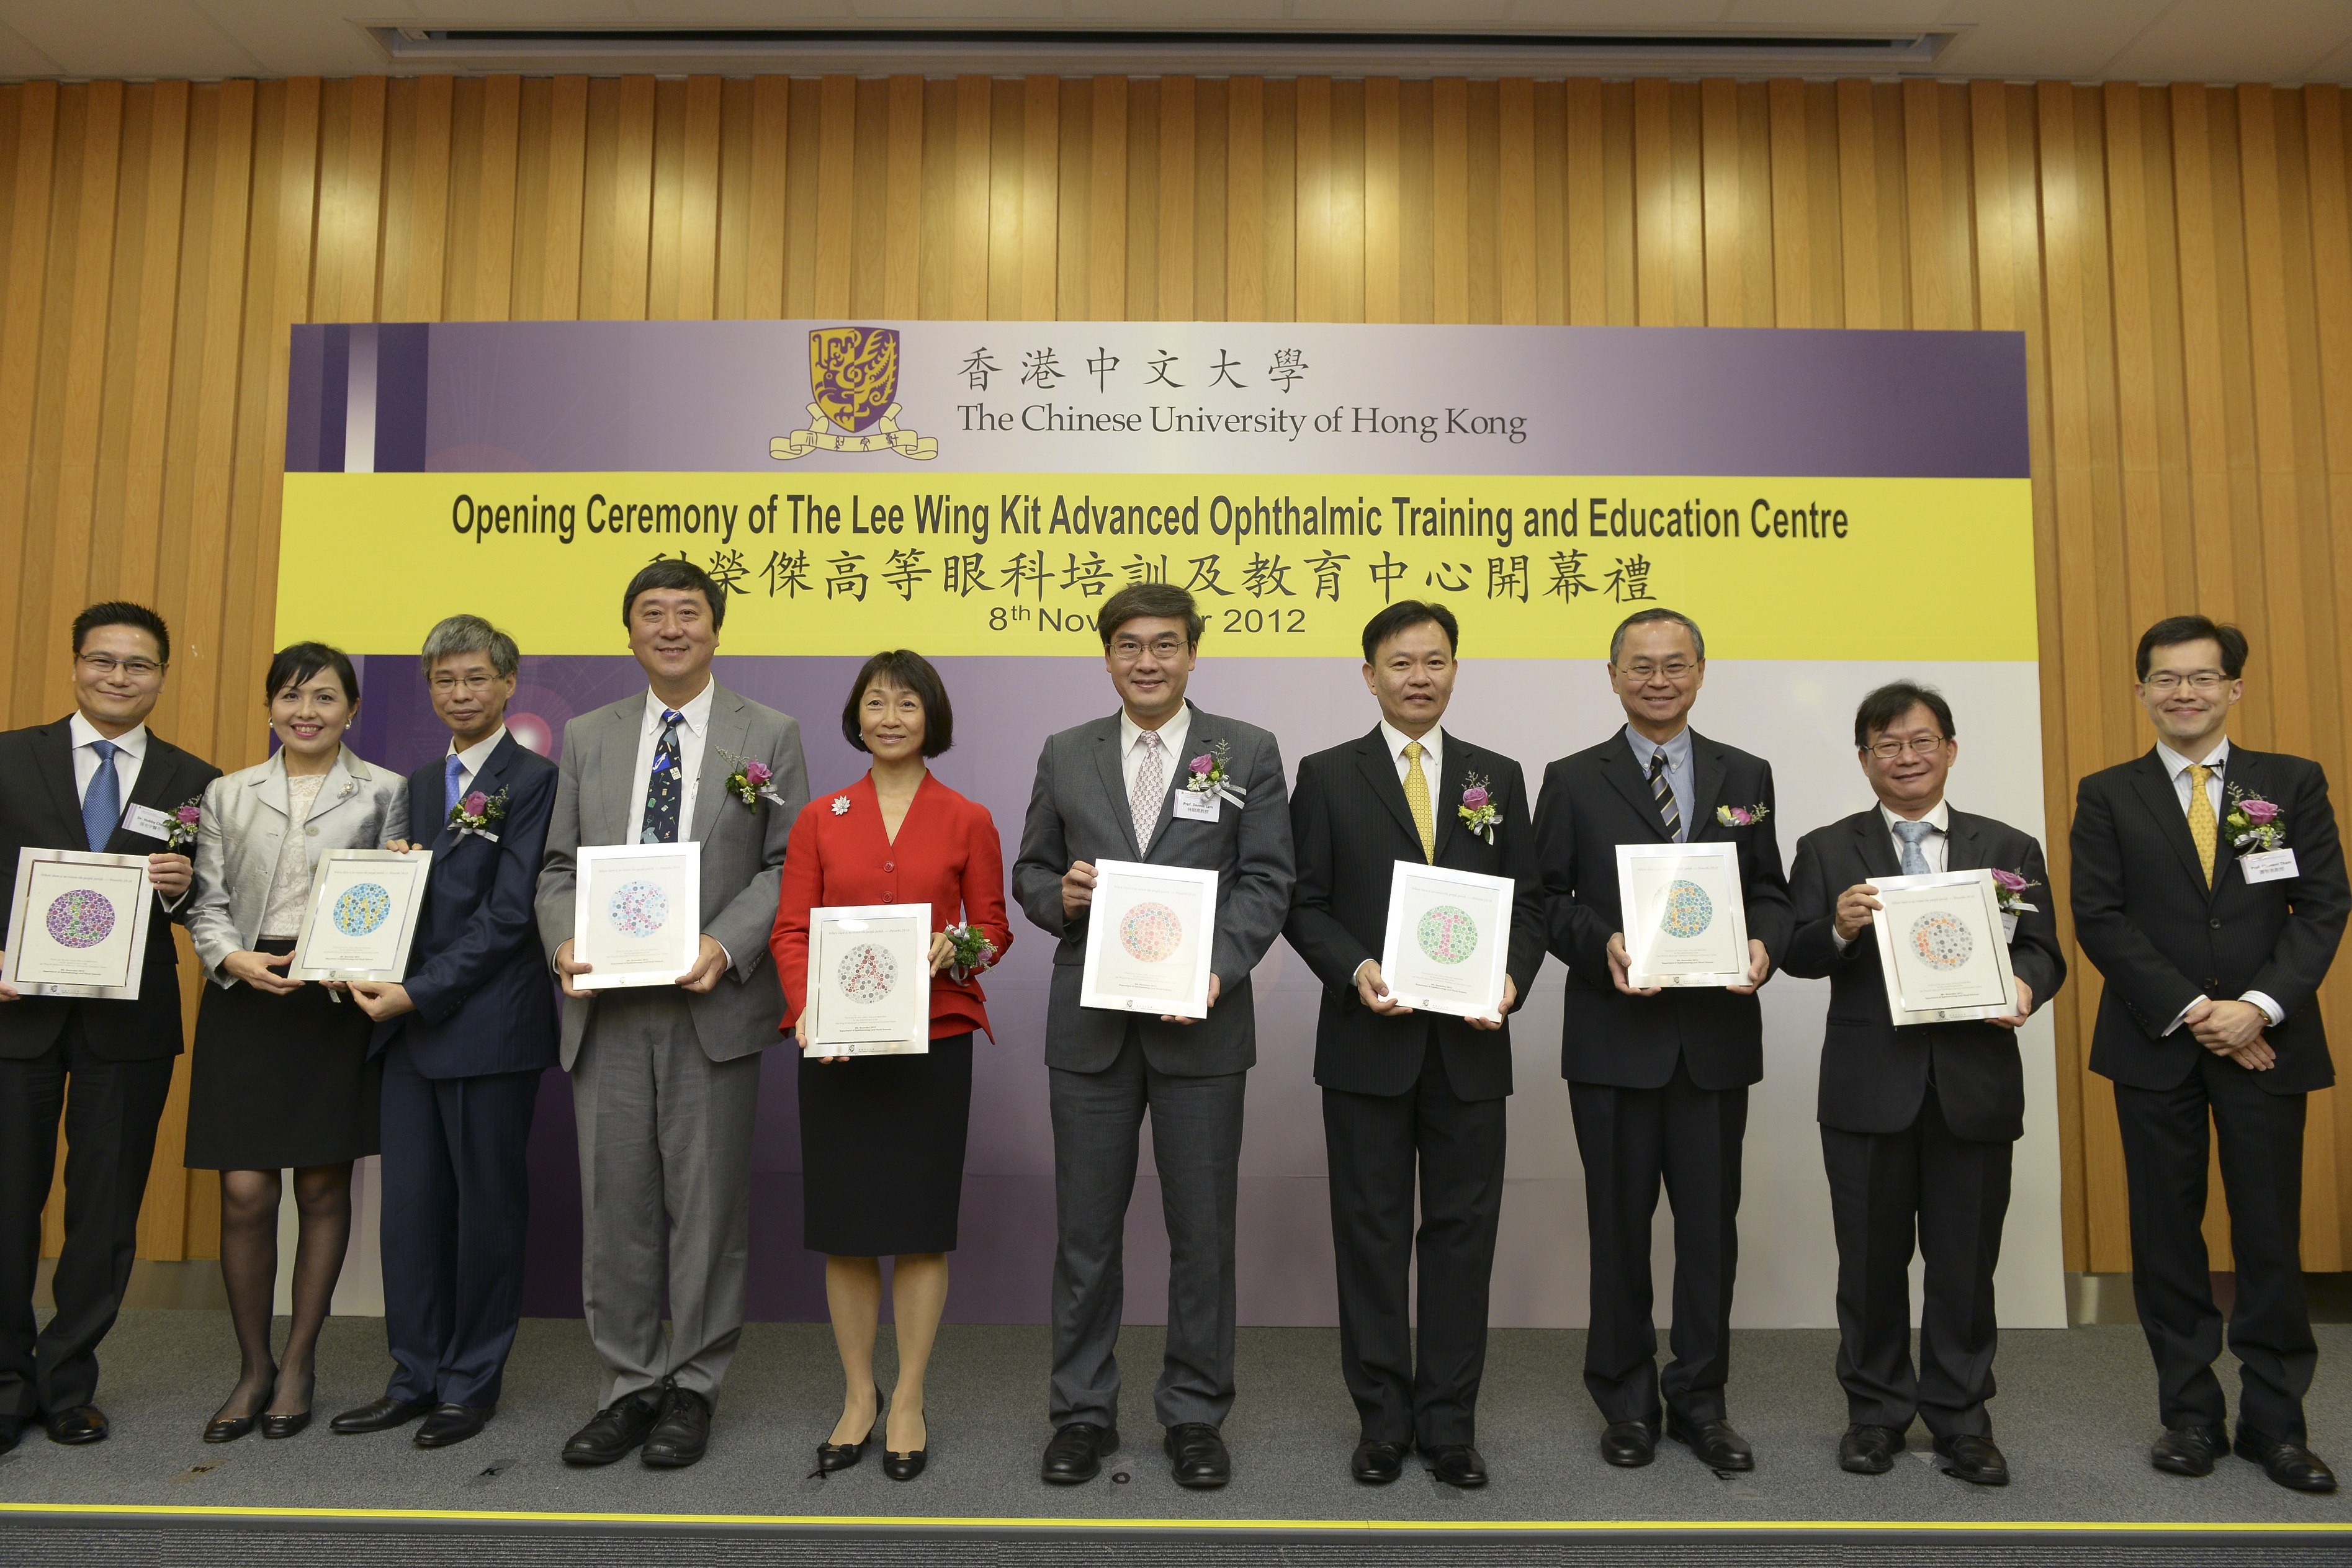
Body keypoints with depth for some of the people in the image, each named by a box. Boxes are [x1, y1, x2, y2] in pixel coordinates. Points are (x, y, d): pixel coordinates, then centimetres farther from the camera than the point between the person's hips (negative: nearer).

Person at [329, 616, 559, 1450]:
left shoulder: (533, 780, -7)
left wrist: (420, 993, -15)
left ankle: (471, 1383, 19)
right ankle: (415, 1378, 24)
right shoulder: (420, 784, 16)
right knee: (410, 1207, 11)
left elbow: (508, 915, -13)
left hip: (489, 1028, -6)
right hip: (410, 1027, 7)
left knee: (487, 1208, 5)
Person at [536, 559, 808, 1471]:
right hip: (607, 1008, 3)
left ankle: (693, 1386, 20)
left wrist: (725, 946, -16)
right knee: (615, 1203, 8)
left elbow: (786, 867, -2)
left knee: (706, 1203, 5)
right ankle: (630, 1385, 23)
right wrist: (565, 942, -7)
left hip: (711, 1005, -3)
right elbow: (560, 865, 12)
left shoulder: (769, 737, 4)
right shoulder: (588, 737, 14)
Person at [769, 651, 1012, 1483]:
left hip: (932, 1039, -1)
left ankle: (909, 1399, 19)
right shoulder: (821, 819, 7)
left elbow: (994, 928, 7)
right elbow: (790, 929, 3)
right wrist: (807, 1006, -14)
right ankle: (857, 1396, 22)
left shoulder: (967, 821, 4)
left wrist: (955, 949, -15)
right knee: (843, 1224, 6)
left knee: (921, 1224, 4)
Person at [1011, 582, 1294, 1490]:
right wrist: (1060, 894, -11)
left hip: (1199, 1022, -2)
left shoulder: (1248, 753, 3)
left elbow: (1266, 881, -3)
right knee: (1085, 1231, 10)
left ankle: (1195, 1415, 24)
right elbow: (1030, 872, 12)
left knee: (1202, 1232, 8)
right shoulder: (1065, 756, 9)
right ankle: (1083, 1413, 26)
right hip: (1089, 1025, 2)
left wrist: (1217, 968, -17)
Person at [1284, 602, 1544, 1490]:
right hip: (1368, 1040, -1)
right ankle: (1383, 1422, 21)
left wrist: (1513, 976, -9)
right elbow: (1303, 905, 0)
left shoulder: (1498, 778, 10)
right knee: (1371, 1234, 7)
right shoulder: (1327, 777, 3)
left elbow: (1528, 901, 9)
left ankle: (1450, 1424, 21)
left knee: (1462, 1233, 7)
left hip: (1470, 1043, 2)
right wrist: (1354, 970, -16)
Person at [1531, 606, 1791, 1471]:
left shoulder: (1746, 775, 11)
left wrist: (1764, 944, -10)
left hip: (1717, 1034, 2)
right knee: (1620, 1222, 8)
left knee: (1711, 1222, 7)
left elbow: (1770, 892, 11)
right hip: (1616, 1035, -1)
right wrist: (1603, 945, -17)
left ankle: (1700, 1400, 23)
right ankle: (1627, 1402, 23)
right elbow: (1548, 900, 1)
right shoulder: (1573, 780, 4)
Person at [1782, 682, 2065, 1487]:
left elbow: (2041, 951, 3)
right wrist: (1837, 929, -23)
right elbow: (1795, 956, -2)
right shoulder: (1826, 850, 5)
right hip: (1868, 1084, 0)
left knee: (1965, 1262, 8)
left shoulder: (2010, 848, 10)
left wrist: (2025, 986, -19)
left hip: (1975, 1084, 1)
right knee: (1872, 1260, 9)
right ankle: (1876, 1411, 24)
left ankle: (1961, 1419, 24)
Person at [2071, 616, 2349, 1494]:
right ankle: (2191, 1416, 16)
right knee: (2167, 1235, 5)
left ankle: (2275, 1422, 18)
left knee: (2271, 1235, 4)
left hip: (2266, 1042, 0)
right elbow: (2099, 919, -3)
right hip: (2155, 1047, 0)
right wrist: (2190, 1012, -11)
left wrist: (2258, 1007, -12)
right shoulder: (2108, 796, 4)